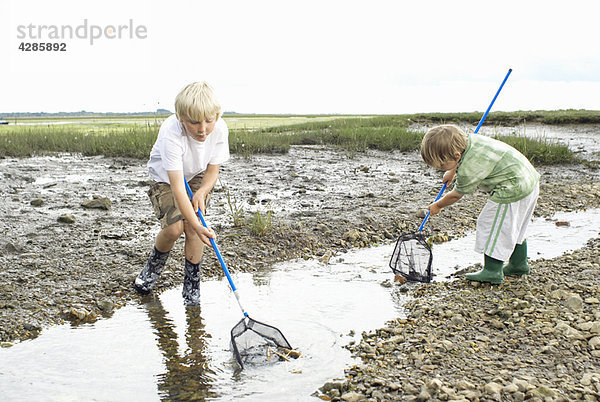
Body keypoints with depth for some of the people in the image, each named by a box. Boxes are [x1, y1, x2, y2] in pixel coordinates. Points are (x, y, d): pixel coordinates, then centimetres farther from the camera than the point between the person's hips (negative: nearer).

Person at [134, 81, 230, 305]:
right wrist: (198, 226, -49)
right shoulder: (171, 134, -40)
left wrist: (201, 192, -35)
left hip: (197, 177, 3)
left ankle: (192, 281, 3)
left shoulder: (219, 129, -28)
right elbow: (177, 186, -43)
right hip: (165, 178, -2)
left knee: (191, 224, -16)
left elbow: (212, 171, -13)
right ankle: (154, 265, 15)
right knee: (174, 227, -18)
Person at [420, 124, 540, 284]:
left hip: (513, 189, -11)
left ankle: (492, 270, 2)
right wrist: (452, 171, 38)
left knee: (494, 227, -3)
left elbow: (456, 195, -7)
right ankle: (519, 264, 35)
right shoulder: (468, 139, -1)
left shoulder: (468, 171, -25)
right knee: (513, 227, 23)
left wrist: (438, 205, 11)